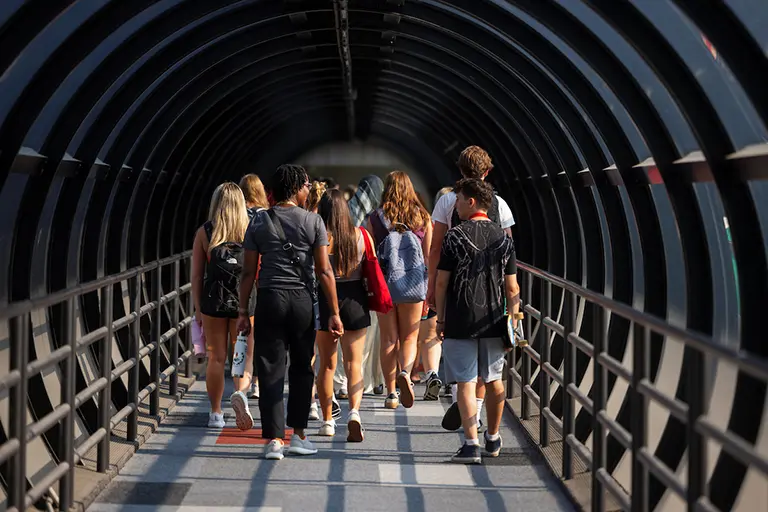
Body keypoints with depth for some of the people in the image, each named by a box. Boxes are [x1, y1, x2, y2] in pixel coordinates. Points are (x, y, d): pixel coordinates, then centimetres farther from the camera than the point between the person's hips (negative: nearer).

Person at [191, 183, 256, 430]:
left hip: (213, 300, 0)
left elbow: (197, 275, 2)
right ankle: (240, 392, -20)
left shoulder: (204, 232, 1)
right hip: (245, 301, 0)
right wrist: (253, 306, 9)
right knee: (244, 356, 8)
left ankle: (215, 413, 11)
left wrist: (198, 308, 9)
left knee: (216, 358, 9)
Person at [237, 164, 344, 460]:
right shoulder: (313, 221, -2)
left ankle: (274, 439, -3)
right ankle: (298, 435, 15)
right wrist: (334, 313, -2)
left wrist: (243, 310, 7)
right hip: (302, 300, -1)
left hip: (269, 299, 1)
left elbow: (248, 272, 1)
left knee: (270, 370, 2)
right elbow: (324, 271, -5)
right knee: (302, 368, 13)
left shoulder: (259, 222, 4)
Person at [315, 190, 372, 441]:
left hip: (324, 298, -1)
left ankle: (327, 420, 18)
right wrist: (372, 298, 16)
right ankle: (354, 411, -19)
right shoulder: (361, 235, -1)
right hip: (354, 299, 1)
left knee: (327, 363, 12)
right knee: (354, 362, 3)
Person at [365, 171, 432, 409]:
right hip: (413, 283, 0)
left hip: (383, 284, 0)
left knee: (388, 340, 9)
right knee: (409, 338, 11)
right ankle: (405, 372, -19)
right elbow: (428, 256, 4)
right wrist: (430, 290, 11)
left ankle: (391, 394, 9)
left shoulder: (374, 218, -2)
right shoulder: (423, 217, 2)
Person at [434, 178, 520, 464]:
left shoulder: (456, 236, -7)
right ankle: (493, 439, 30)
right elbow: (512, 287, 4)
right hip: (494, 321, 4)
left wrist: (440, 319, 3)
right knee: (494, 380, 16)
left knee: (466, 382, -2)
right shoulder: (503, 239, 4)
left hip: (460, 322, -4)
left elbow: (441, 282, -6)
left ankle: (471, 445, -8)